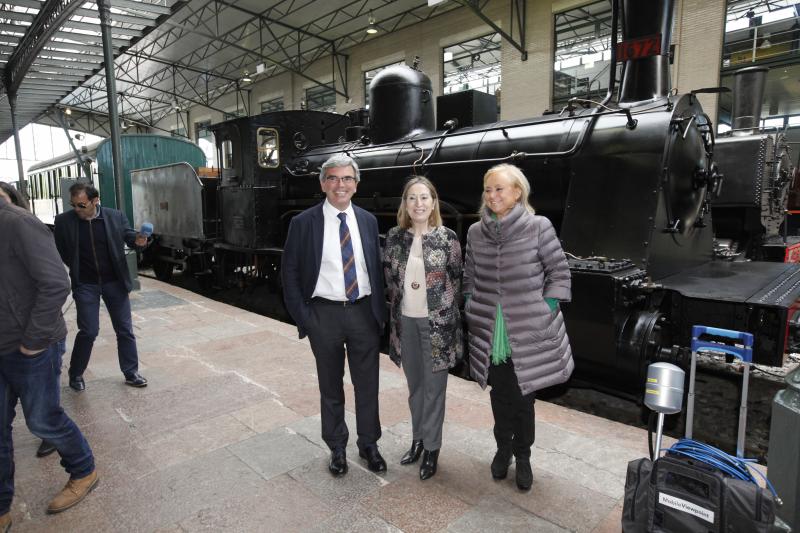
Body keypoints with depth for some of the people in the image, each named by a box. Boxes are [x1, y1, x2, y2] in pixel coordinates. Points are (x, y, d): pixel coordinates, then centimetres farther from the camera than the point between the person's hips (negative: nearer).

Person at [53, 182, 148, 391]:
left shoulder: (116, 216, -6)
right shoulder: (63, 221, -5)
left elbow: (128, 236, 1)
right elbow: (59, 250, 6)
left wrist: (138, 240, -21)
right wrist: (76, 268, 1)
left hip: (115, 282, 1)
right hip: (85, 285, -1)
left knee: (125, 329, 7)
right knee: (88, 331, 2)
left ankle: (131, 373, 20)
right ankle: (76, 375, 24)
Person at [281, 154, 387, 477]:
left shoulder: (368, 221, 4)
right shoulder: (303, 223, -4)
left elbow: (377, 268, 9)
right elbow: (290, 273, -2)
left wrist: (381, 312, 4)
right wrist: (302, 317, -8)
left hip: (364, 312, 2)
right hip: (324, 314, -2)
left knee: (367, 384, 12)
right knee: (331, 387, 13)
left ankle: (369, 444, 33)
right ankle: (337, 448, 33)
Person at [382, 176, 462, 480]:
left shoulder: (447, 238, -6)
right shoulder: (394, 237, 1)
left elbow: (456, 281, -1)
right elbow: (389, 276, 10)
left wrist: (444, 313, 0)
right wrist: (401, 301, 8)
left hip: (437, 321, -3)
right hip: (405, 321, 3)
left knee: (434, 386, 7)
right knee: (415, 384, 17)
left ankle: (431, 447, 23)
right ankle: (418, 439, 34)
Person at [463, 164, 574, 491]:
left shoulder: (539, 227, -9)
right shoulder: (476, 232, 2)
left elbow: (559, 272, -3)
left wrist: (546, 312, -8)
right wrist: (472, 313, 5)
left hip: (528, 332, -2)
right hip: (489, 333, 3)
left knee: (523, 396, 10)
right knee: (499, 394, 16)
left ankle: (522, 457, 32)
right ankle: (503, 448, 38)